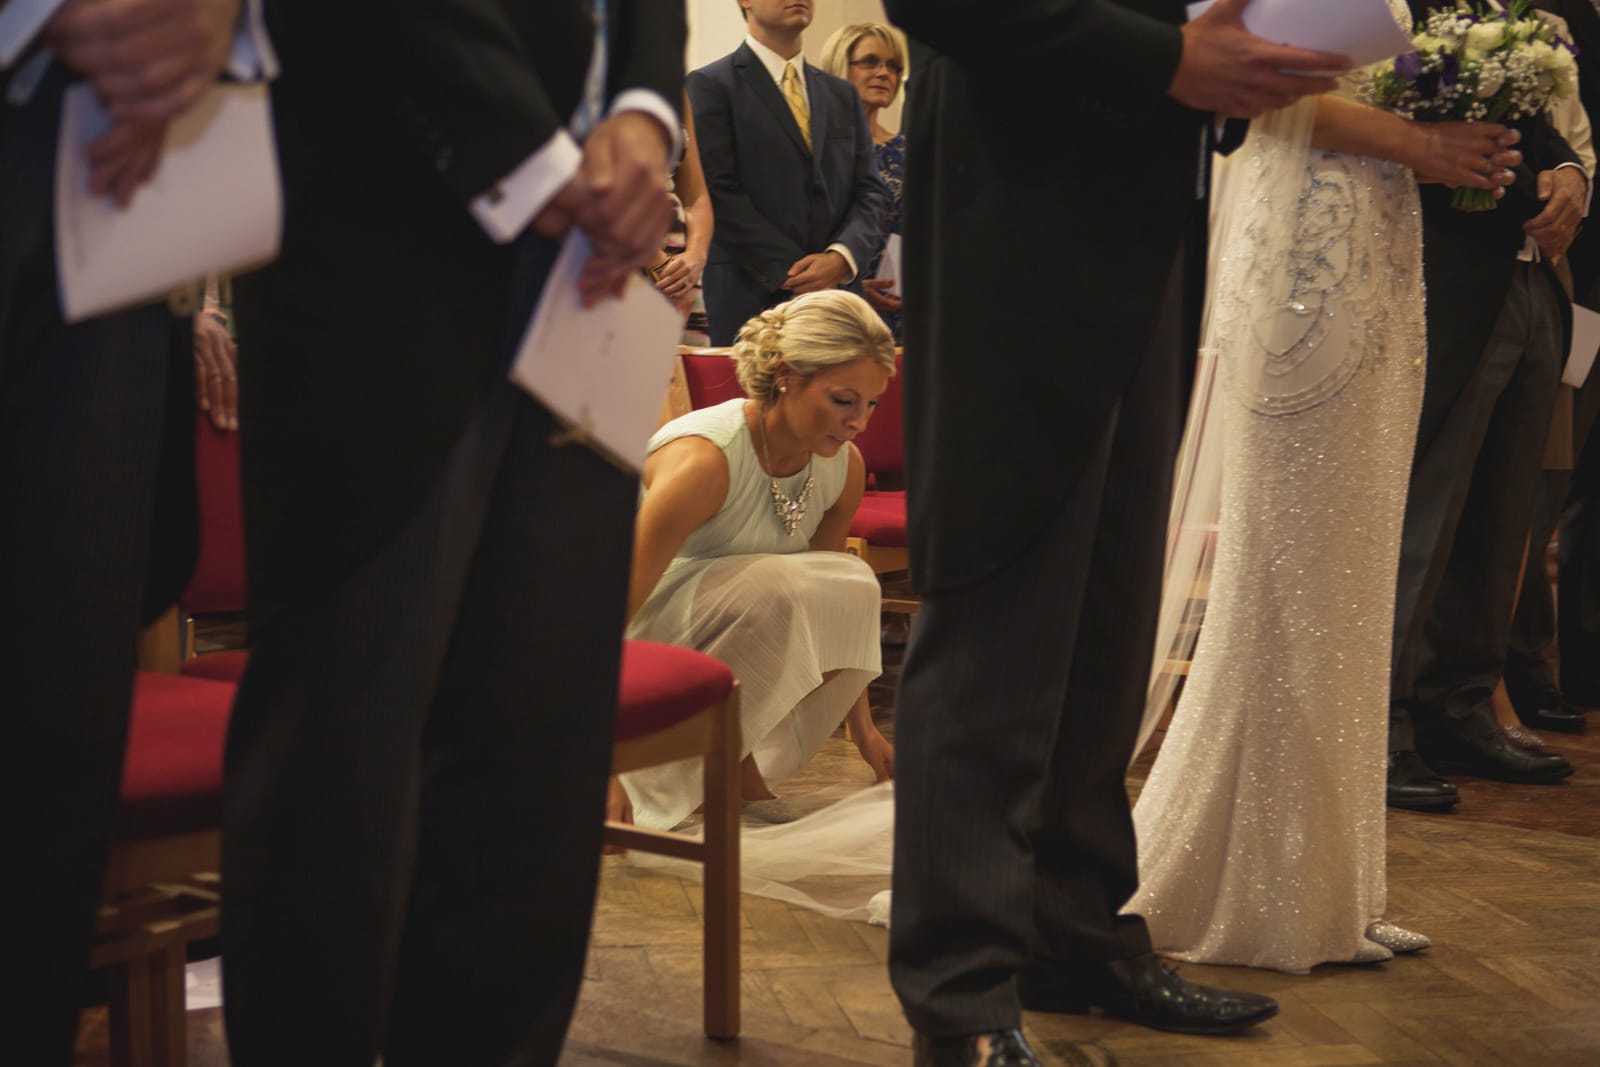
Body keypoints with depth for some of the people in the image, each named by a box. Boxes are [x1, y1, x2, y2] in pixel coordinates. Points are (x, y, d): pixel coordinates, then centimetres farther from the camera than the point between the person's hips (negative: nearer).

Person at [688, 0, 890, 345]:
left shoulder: (842, 95, 19)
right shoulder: (711, 85, 1)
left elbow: (870, 192, 12)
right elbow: (719, 195, -8)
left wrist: (842, 256, -8)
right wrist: (791, 270, -13)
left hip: (837, 298, 4)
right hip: (750, 300, -4)